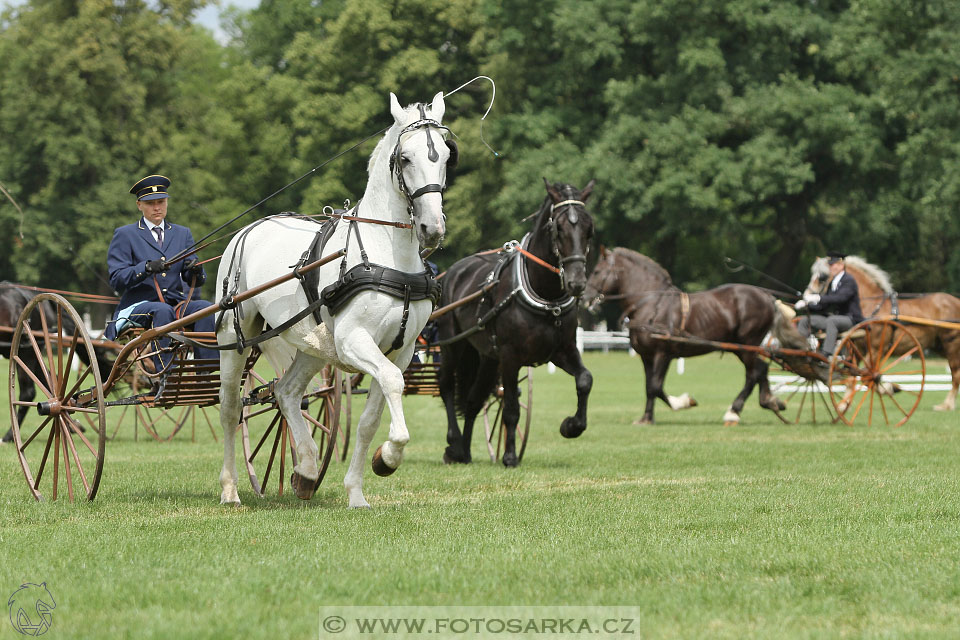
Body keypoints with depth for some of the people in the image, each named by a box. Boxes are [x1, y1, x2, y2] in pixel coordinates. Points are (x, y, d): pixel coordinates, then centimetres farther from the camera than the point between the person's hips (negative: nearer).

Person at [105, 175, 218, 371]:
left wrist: (195, 270, -14)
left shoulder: (182, 234, 19)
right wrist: (147, 268, -22)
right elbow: (116, 279, -5)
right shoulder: (124, 235, 7)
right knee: (163, 311, -37)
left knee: (205, 308, -28)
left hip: (176, 303, 4)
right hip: (139, 304, -4)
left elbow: (194, 280, 12)